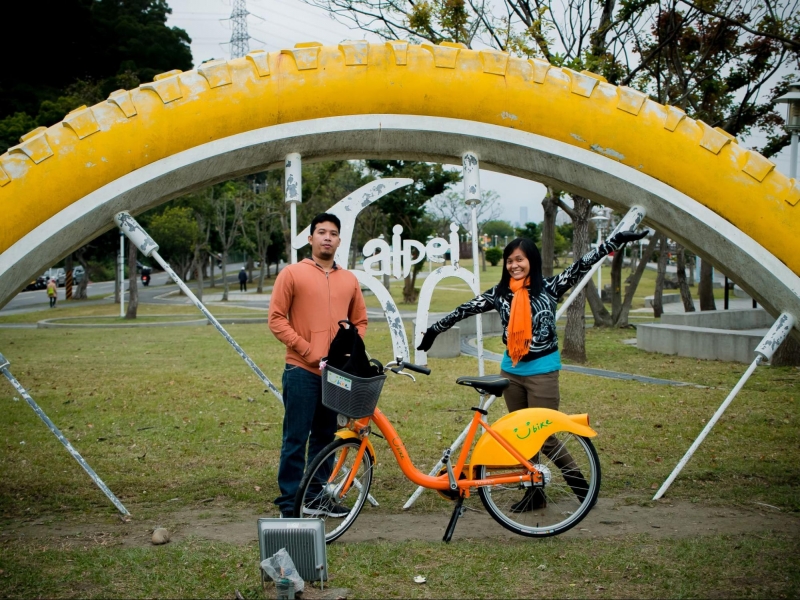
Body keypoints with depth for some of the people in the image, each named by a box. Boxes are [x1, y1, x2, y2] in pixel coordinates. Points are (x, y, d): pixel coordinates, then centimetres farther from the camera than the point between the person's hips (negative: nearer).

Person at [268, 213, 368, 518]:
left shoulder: (349, 280, 11)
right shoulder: (292, 274, -2)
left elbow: (359, 322, 18)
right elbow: (277, 319, -5)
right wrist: (307, 350, -12)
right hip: (302, 370, -4)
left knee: (325, 436, 12)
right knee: (296, 439, -2)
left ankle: (318, 498, 23)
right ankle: (290, 503, 5)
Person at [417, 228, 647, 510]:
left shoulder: (549, 287, -7)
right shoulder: (500, 293, 1)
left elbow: (582, 265, -11)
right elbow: (466, 309, 5)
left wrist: (616, 240, -17)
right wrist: (435, 328, 7)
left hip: (542, 370, -4)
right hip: (511, 371, 4)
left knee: (543, 436, -4)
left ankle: (580, 484, 15)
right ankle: (534, 492, 21)